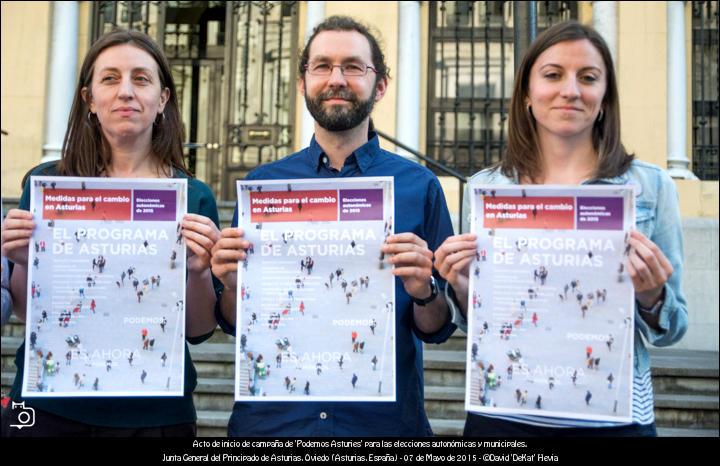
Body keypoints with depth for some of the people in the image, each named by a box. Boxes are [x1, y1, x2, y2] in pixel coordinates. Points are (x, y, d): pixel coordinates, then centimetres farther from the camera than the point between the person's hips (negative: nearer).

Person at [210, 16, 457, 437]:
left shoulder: (420, 185, -5)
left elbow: (437, 329, -1)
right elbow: (236, 323, 5)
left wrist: (424, 292, -21)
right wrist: (232, 283, -15)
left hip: (383, 420, -1)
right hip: (269, 420, 1)